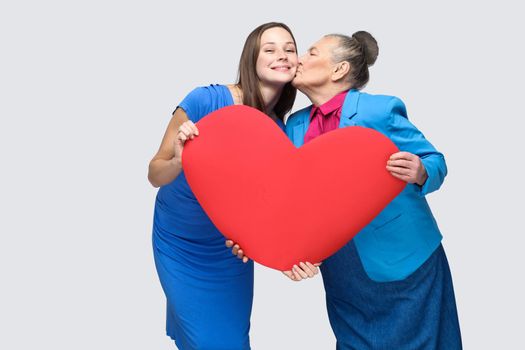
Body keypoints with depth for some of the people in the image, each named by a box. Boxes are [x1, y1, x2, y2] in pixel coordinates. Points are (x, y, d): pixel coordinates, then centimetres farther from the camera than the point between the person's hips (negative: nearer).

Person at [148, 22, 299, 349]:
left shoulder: (280, 132, -11)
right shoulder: (205, 101, -23)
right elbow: (155, 175, -16)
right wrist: (179, 162, -38)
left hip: (230, 246, 4)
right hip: (179, 243, -3)